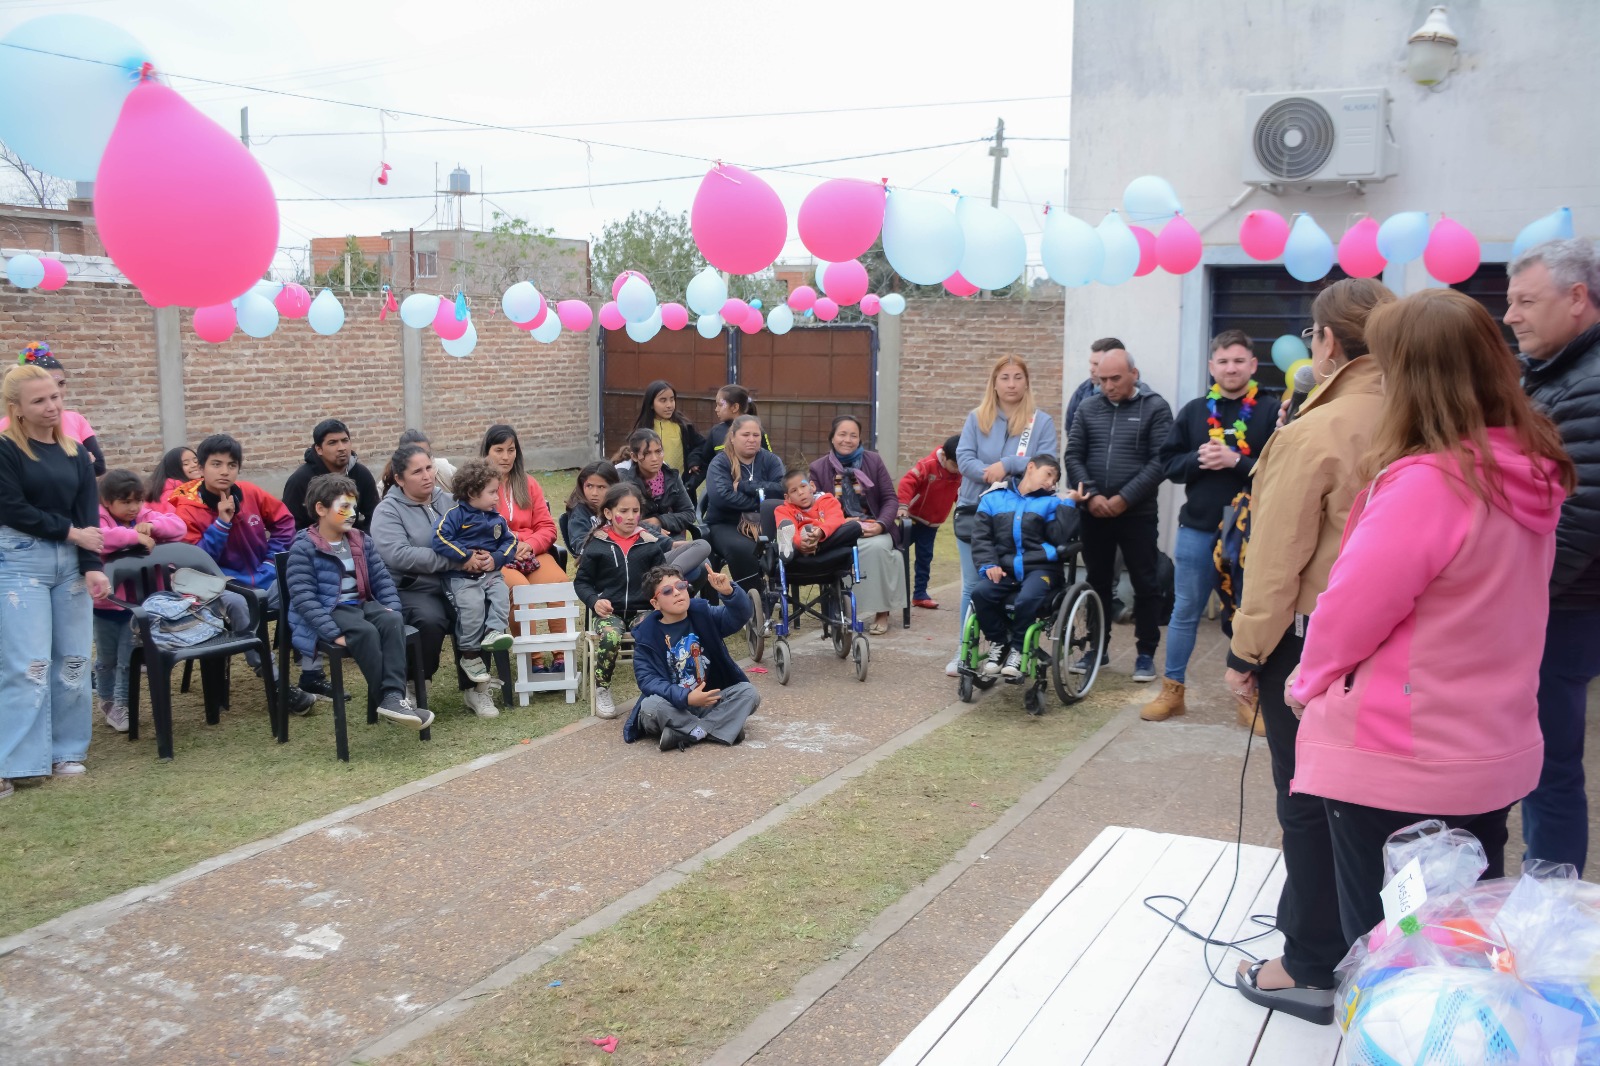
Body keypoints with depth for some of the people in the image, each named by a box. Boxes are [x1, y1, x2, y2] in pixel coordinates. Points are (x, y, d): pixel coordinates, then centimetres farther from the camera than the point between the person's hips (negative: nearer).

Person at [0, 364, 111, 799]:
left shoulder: (76, 453, 10)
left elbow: (88, 515, 3)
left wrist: (91, 565, -10)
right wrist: (69, 532, -9)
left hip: (70, 563, 5)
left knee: (74, 660, 5)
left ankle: (66, 751, 15)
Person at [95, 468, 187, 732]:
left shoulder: (146, 515, 0)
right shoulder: (99, 519, -13)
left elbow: (179, 527, -8)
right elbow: (97, 537, -35)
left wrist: (153, 526, -25)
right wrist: (135, 535, -38)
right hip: (104, 604, -2)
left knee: (128, 658, 5)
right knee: (106, 659, 15)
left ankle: (121, 703, 17)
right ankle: (106, 700, 32)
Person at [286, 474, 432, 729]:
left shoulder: (359, 541, 13)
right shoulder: (303, 547, -9)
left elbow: (381, 577, 16)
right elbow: (303, 597, -17)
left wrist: (391, 607, -2)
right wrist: (334, 633, -26)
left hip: (362, 603, 6)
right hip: (329, 612, -6)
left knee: (393, 621, -25)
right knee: (365, 631, -34)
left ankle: (393, 696, -34)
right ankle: (388, 698, -26)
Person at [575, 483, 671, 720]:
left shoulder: (650, 542, 7)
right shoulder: (598, 545, 3)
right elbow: (582, 581, 9)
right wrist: (594, 601, -9)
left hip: (642, 609, 1)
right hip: (609, 611, -1)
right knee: (610, 637, -34)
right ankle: (602, 690, -10)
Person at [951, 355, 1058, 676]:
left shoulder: (1042, 421, 0)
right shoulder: (977, 418, 4)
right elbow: (964, 458, -5)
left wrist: (1007, 465, -20)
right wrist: (992, 476, -22)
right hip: (974, 511, 1)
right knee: (973, 586, 5)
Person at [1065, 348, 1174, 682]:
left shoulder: (1155, 408, -2)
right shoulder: (1088, 408, 7)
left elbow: (1160, 461, -9)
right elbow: (1073, 455, 4)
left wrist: (1124, 498, -15)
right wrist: (1091, 495, -10)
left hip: (1138, 513, -3)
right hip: (1094, 512, 3)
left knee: (1145, 584, 2)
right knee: (1097, 581, 12)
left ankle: (1146, 653, 13)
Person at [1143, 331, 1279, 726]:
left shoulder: (1270, 411, -4)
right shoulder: (1193, 411, 7)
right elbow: (1169, 463, 5)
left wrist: (1235, 462, -22)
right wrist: (1197, 460, -13)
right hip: (1197, 528, 3)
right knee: (1185, 612, 11)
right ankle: (1172, 691, 22)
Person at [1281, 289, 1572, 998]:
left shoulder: (1426, 481, -25)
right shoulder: (1532, 473, -1)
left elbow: (1352, 607, -18)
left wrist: (1309, 681, -1)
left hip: (1401, 765, -7)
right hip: (1496, 755, 7)